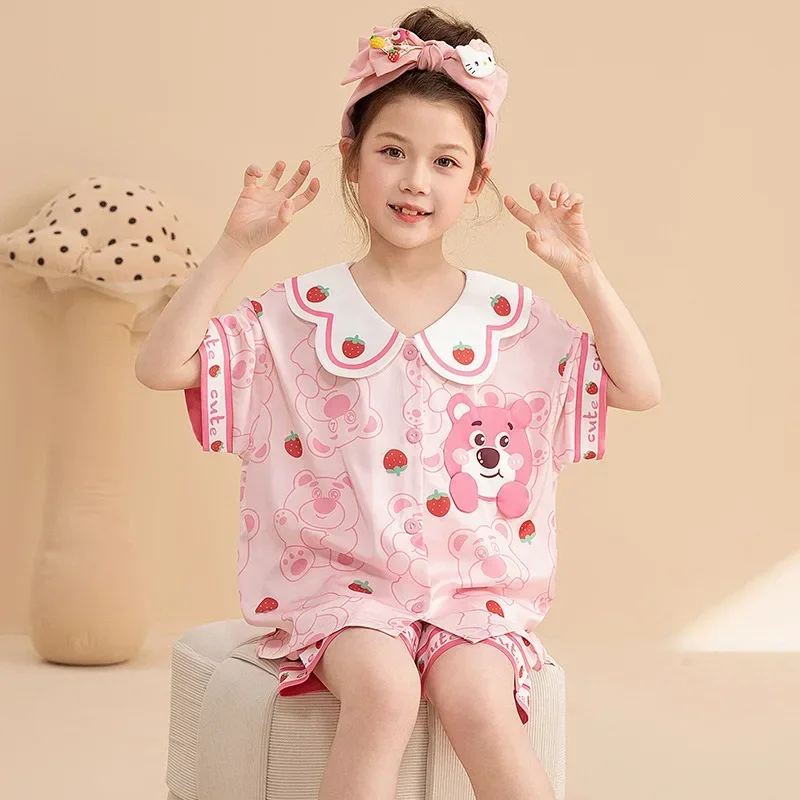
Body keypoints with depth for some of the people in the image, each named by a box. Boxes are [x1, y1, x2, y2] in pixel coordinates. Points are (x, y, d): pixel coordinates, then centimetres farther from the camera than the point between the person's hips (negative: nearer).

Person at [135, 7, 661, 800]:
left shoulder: (508, 315, 6)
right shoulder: (304, 311, 2)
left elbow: (639, 389, 3)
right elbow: (160, 366, -6)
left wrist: (580, 272, -5)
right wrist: (233, 248, -13)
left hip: (473, 585, 1)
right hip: (337, 578, -1)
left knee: (477, 702, -27)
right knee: (382, 685, -31)